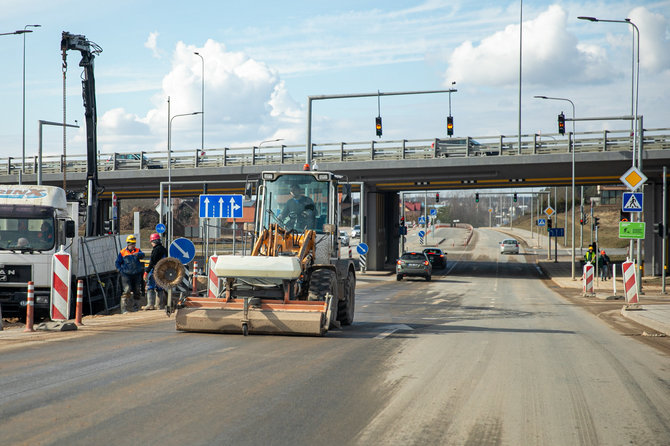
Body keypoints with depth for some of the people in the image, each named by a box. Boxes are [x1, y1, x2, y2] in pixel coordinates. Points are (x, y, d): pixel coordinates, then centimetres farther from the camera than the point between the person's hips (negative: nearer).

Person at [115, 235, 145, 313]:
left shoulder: (137, 250, 7)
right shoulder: (122, 252, 3)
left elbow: (142, 255, -16)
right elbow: (117, 262, 9)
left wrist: (138, 254, -38)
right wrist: (121, 270, -5)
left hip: (137, 274, 3)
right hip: (126, 274, -3)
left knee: (137, 291, 10)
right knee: (127, 291, -13)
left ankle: (135, 307, 27)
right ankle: (124, 308, -14)